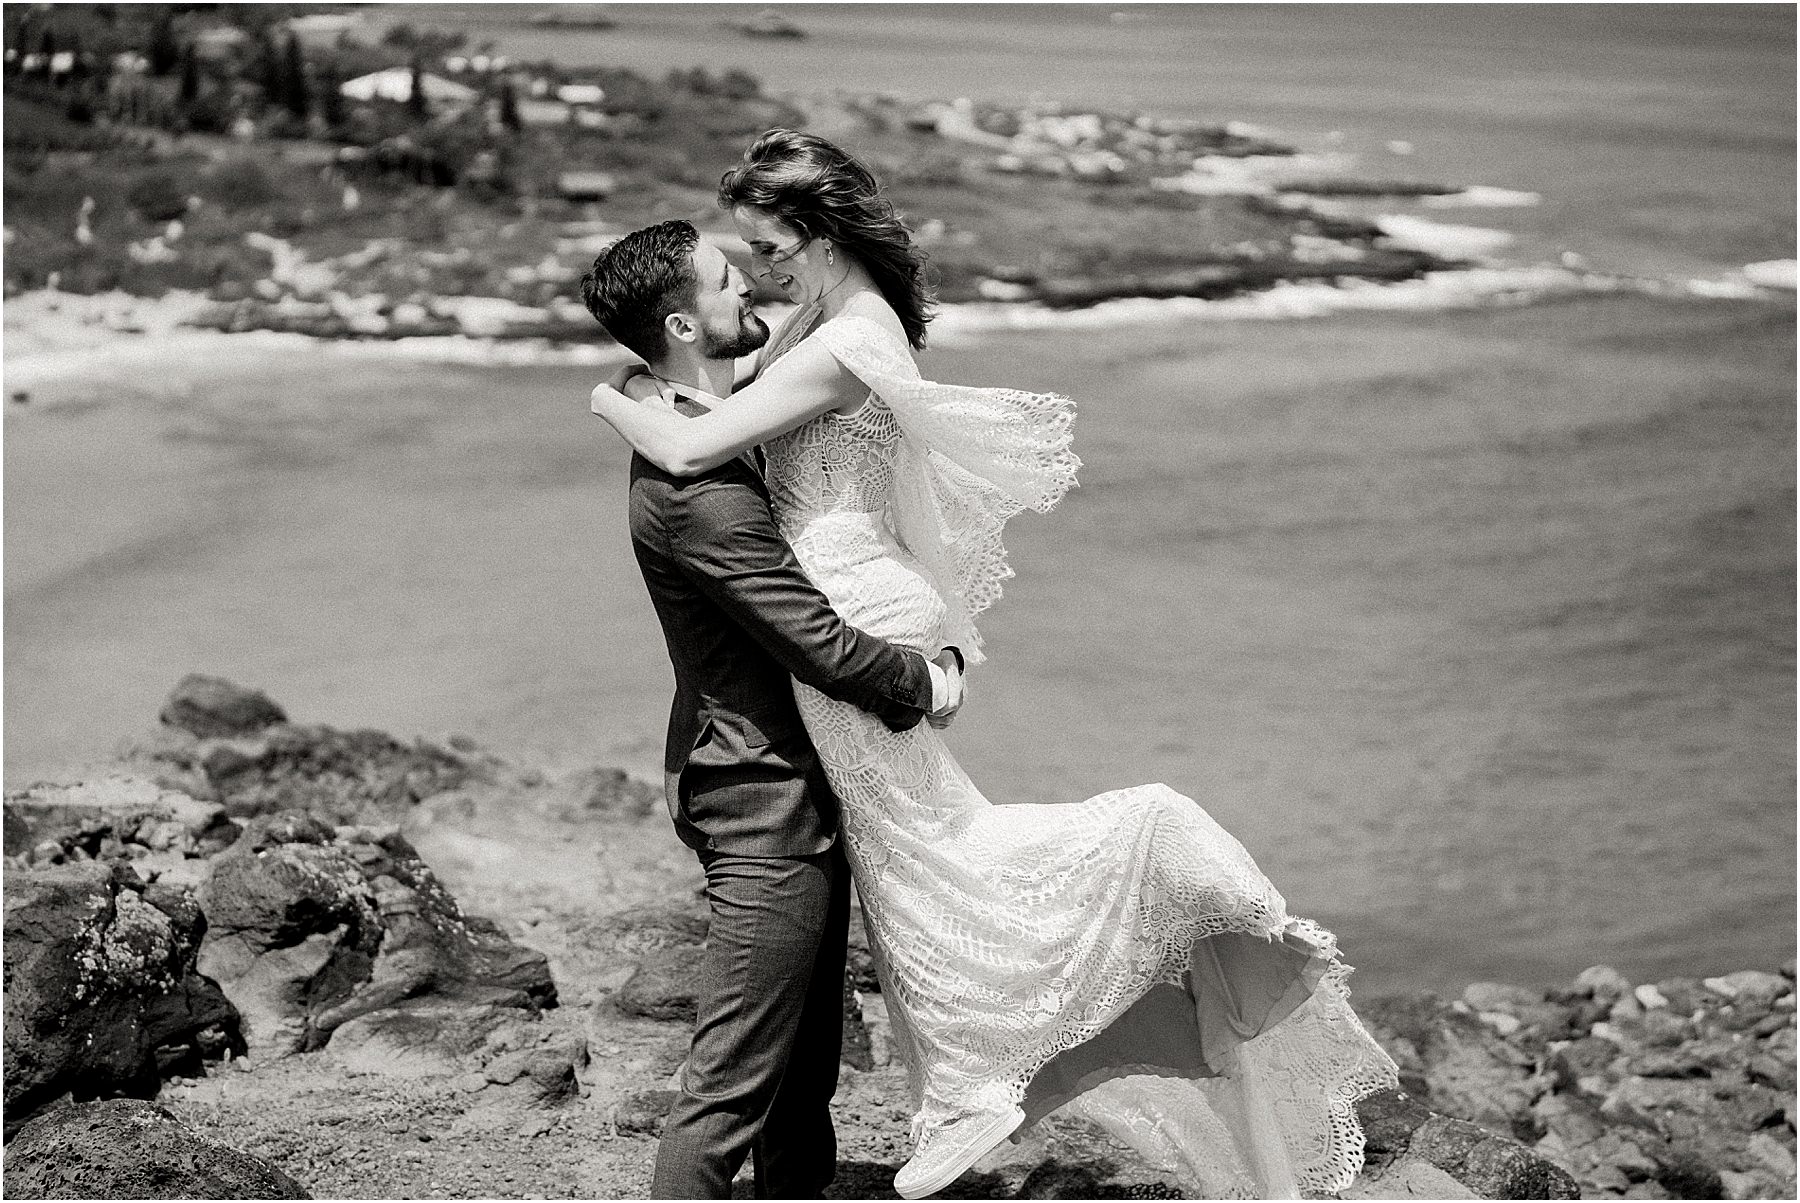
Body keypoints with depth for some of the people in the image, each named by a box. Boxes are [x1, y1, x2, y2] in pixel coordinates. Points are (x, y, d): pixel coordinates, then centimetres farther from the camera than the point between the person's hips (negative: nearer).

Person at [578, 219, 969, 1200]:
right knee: (733, 1077, -6)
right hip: (763, 799, -11)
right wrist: (921, 685, -7)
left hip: (793, 787, 11)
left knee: (807, 1055, 21)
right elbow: (815, 641, -24)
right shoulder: (695, 487, -24)